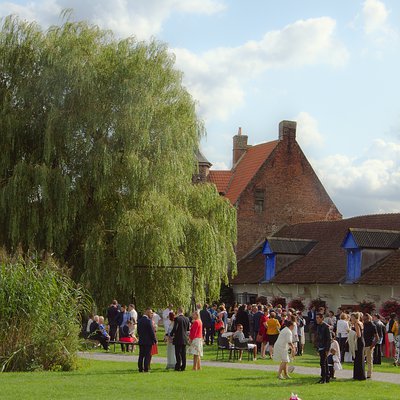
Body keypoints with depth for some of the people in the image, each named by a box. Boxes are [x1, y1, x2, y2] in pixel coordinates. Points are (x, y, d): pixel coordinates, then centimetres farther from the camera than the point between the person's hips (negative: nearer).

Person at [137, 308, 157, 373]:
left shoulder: (139, 321, 8)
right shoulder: (148, 320, -15)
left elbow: (138, 331, 13)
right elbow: (152, 331, -14)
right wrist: (155, 340, -7)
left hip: (141, 341, 7)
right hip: (148, 341, -7)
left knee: (141, 356, 10)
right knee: (147, 356, -3)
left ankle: (140, 368, 12)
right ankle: (146, 369, -4)